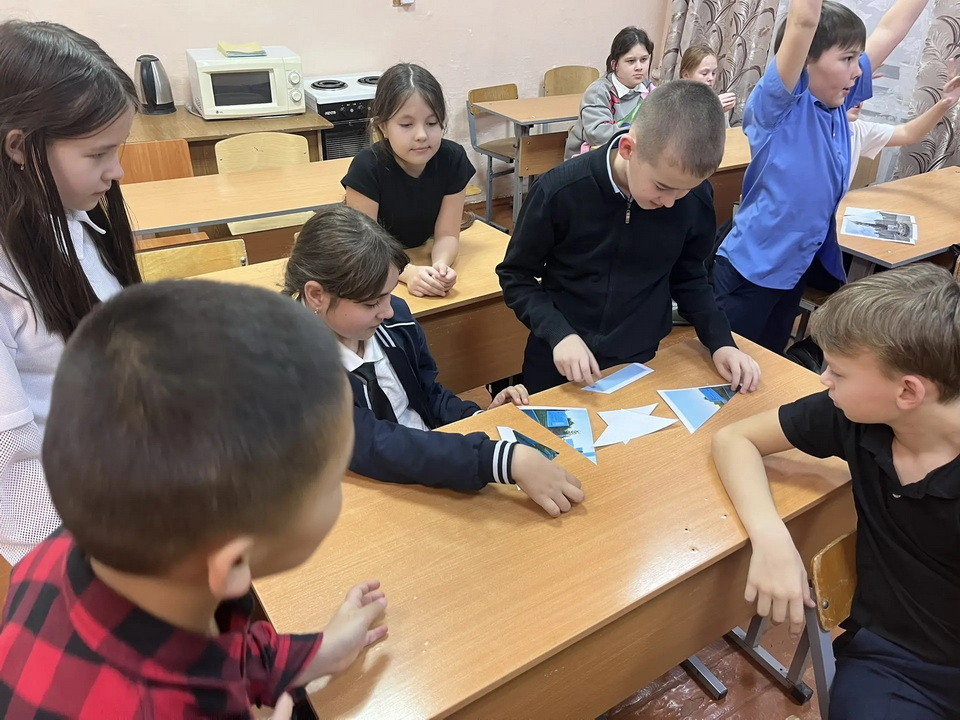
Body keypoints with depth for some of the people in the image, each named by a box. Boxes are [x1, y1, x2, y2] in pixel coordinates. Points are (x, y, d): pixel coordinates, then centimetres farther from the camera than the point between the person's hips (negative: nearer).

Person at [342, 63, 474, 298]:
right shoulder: (367, 167, -23)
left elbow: (447, 234, -11)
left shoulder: (453, 159, -16)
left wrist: (440, 265, -33)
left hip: (420, 257, 3)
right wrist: (408, 273, -39)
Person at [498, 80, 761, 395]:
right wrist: (559, 333, -23)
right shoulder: (561, 190, -21)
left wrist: (721, 342, -7)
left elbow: (688, 278, 5)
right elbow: (515, 276, -10)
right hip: (561, 366, -1)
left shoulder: (696, 198, -12)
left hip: (644, 365, 2)